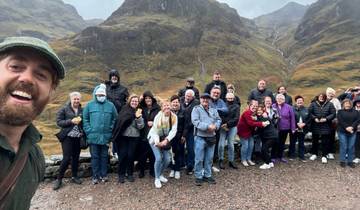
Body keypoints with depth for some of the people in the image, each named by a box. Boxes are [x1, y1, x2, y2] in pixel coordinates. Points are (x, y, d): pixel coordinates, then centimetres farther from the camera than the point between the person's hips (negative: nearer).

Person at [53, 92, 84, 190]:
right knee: (66, 158, -5)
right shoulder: (64, 109, -2)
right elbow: (59, 122, -7)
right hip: (67, 137, -3)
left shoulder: (82, 110, 6)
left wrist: (80, 121, -8)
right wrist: (71, 121, -18)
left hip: (78, 138, 3)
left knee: (76, 158, 11)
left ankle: (74, 177, 27)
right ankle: (59, 179, 12)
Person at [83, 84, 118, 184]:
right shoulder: (90, 105, 2)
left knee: (104, 156, 11)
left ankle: (103, 175, 23)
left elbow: (115, 119, 6)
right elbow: (85, 119, 3)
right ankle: (95, 176, 18)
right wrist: (89, 131, -6)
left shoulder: (110, 105, 3)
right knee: (94, 156, 8)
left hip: (106, 136, 1)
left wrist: (110, 130, -1)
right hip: (93, 136, 0)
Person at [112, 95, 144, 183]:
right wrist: (134, 115, -17)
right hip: (123, 136, -1)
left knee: (131, 155, 4)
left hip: (134, 137, 1)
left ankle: (130, 174, 22)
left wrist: (138, 117, -18)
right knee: (123, 155, 1)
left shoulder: (139, 112, 6)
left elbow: (141, 126, -2)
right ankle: (121, 174, 18)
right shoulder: (124, 109, 1)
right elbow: (121, 120, -12)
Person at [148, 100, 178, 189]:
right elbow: (155, 131, -20)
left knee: (167, 159, -1)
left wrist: (167, 140, -32)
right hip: (154, 139, -3)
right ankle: (157, 178, 4)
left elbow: (174, 130, -19)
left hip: (165, 139, 3)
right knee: (159, 158, -16)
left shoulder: (174, 117, -15)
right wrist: (157, 142, -35)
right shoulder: (158, 117, -20)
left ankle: (160, 174, 27)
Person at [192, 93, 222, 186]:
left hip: (211, 137, 5)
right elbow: (195, 121, -17)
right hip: (200, 137, -5)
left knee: (209, 158, 13)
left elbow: (218, 119, 8)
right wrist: (208, 126, -24)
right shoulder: (196, 109, -5)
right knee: (199, 159, 1)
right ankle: (198, 176, 14)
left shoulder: (213, 110, 13)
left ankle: (207, 175, 26)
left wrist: (215, 126, -14)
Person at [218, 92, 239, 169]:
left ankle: (231, 161, 18)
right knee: (221, 144, -4)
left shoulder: (236, 106, 5)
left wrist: (227, 124, -12)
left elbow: (236, 118, -3)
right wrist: (223, 126, -13)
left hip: (232, 127, 1)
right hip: (223, 127, -1)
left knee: (231, 144, 6)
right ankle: (221, 160, 12)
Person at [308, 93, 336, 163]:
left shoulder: (329, 104, -1)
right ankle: (314, 154, 29)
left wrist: (326, 119, -16)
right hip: (315, 126, 1)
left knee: (325, 142, 4)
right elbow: (309, 113, -3)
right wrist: (314, 118, -17)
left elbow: (333, 114, -3)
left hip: (326, 127, 0)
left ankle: (324, 156, 17)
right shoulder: (313, 104, -1)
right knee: (315, 141, 13)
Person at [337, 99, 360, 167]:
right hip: (342, 131, -2)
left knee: (351, 147, 4)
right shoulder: (340, 112, 5)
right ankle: (342, 161, 7)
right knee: (343, 146, -1)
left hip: (352, 132, 3)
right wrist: (346, 127, -21)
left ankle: (350, 161, 13)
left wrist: (352, 127, -17)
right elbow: (340, 121, -8)